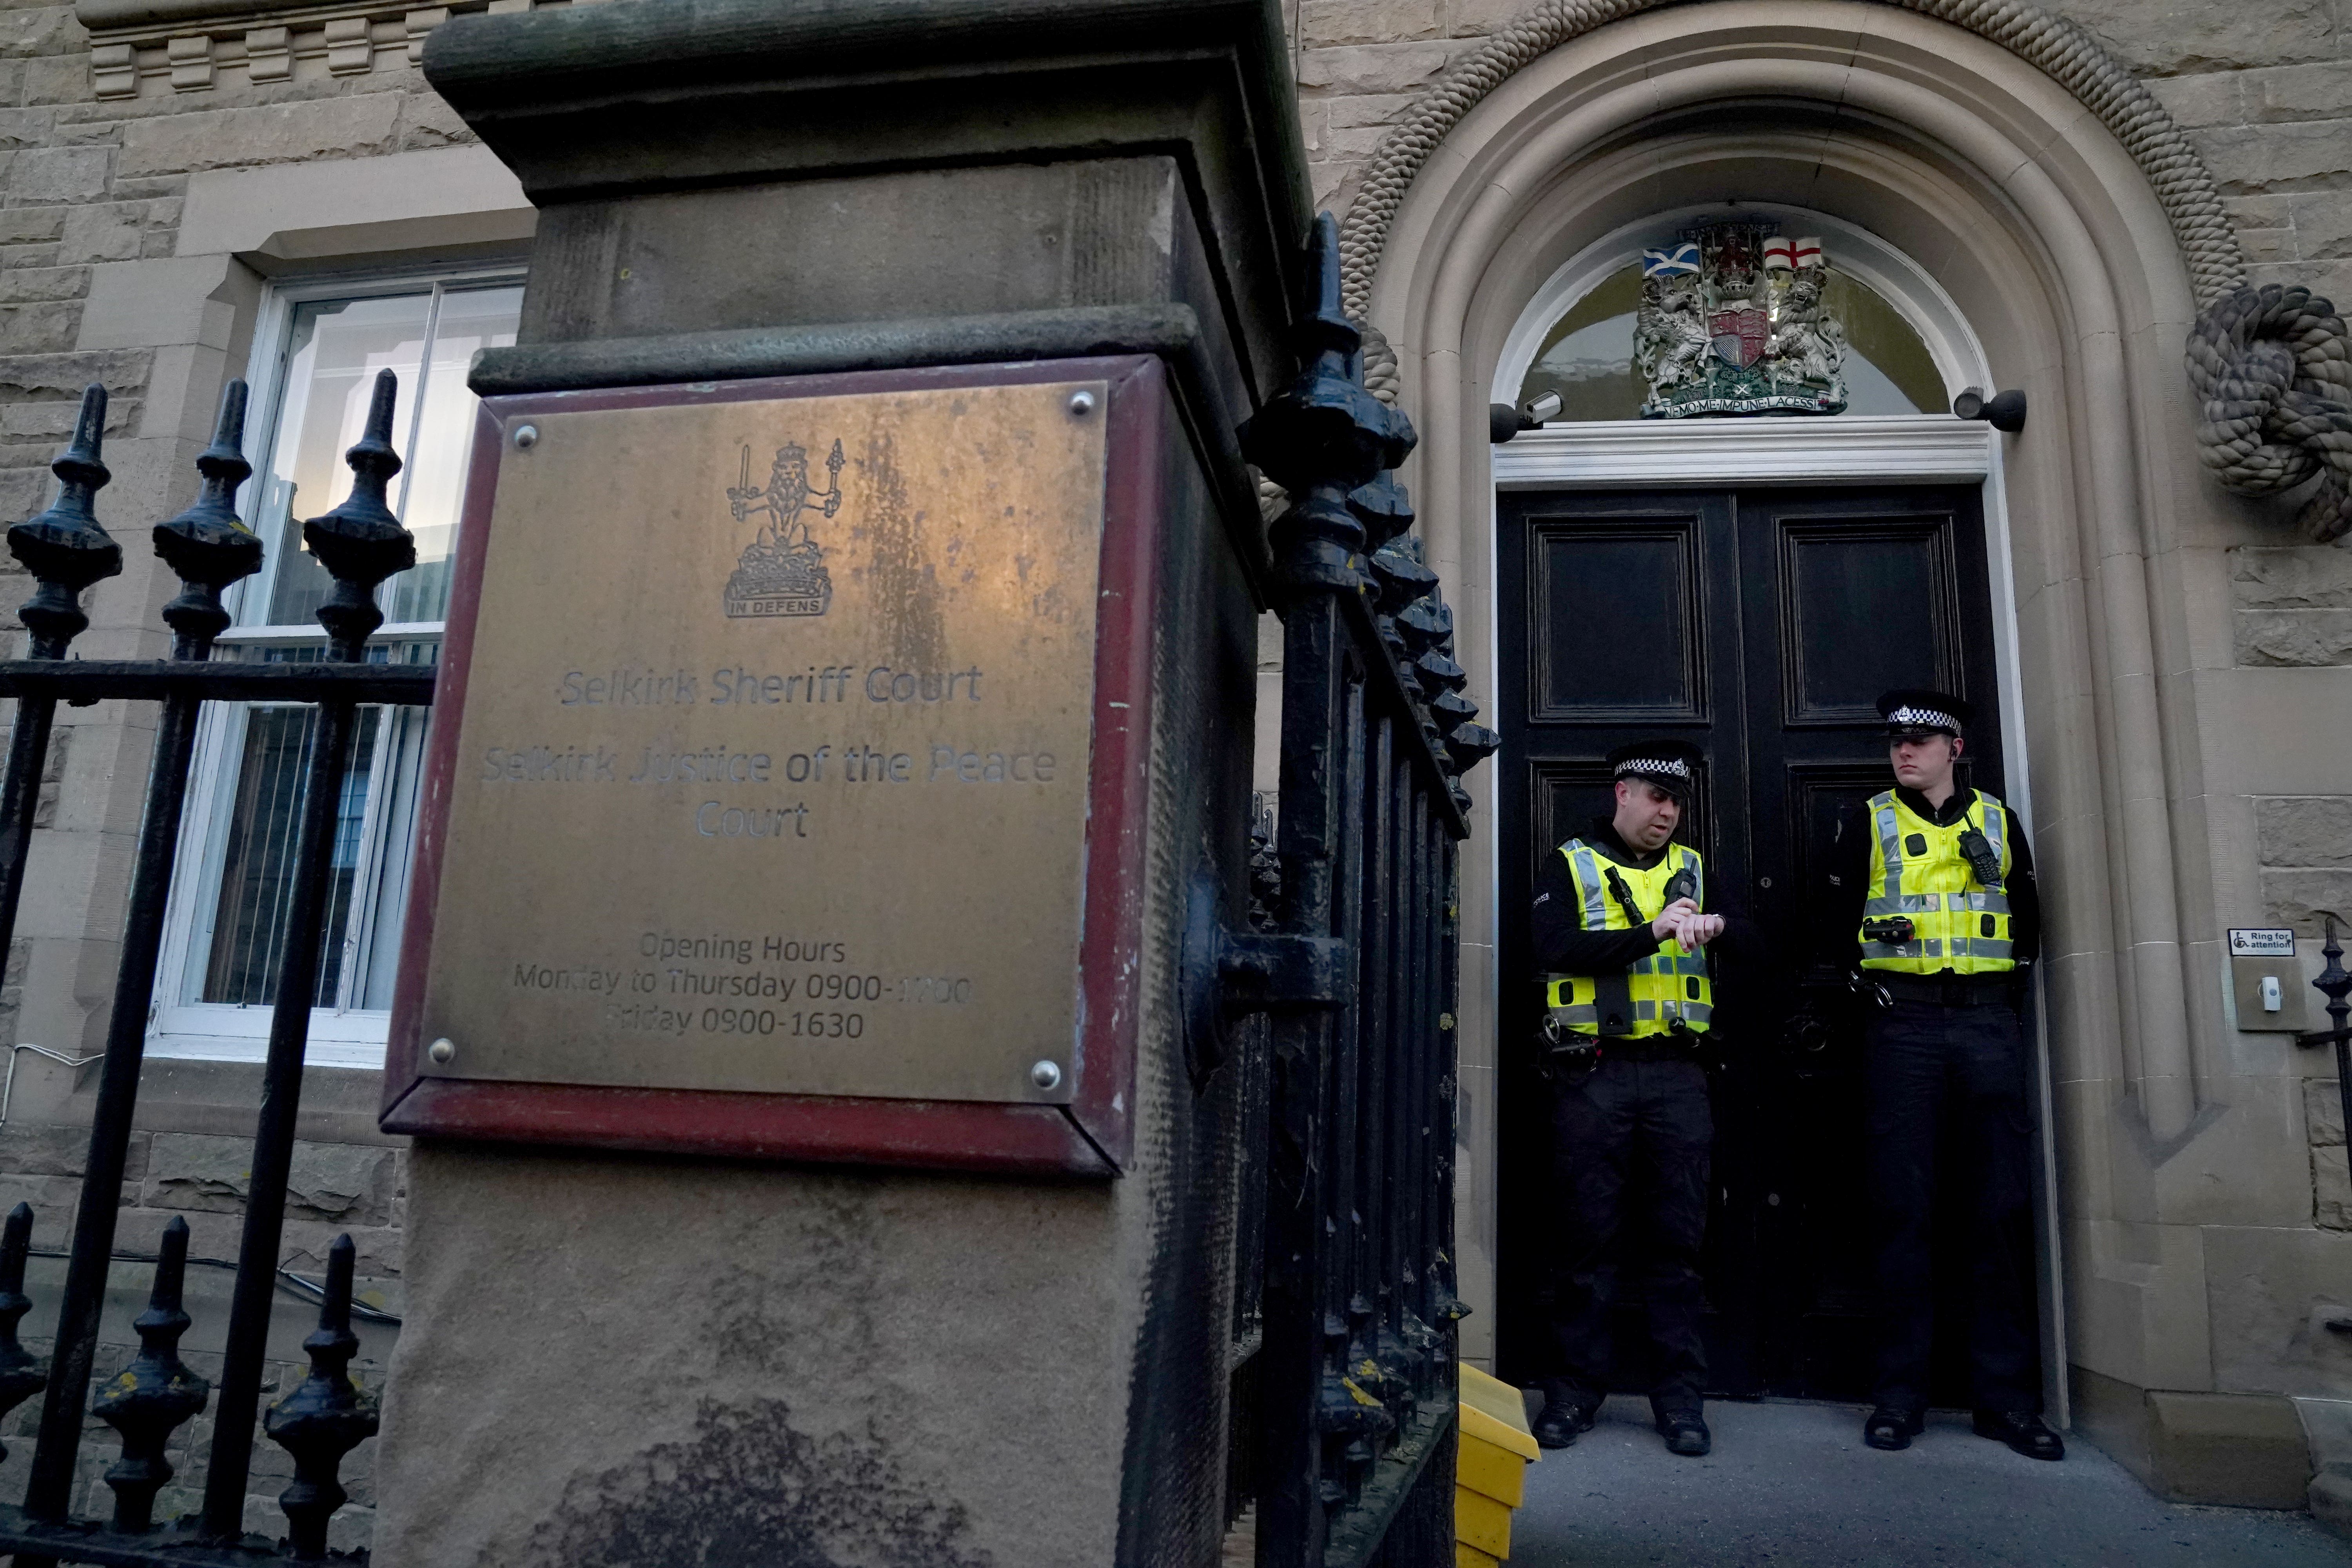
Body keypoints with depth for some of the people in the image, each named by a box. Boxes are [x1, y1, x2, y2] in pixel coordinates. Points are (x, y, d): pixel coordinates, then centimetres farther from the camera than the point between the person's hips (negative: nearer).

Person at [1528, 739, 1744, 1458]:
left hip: (1677, 1074, 3)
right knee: (1588, 1234, 2)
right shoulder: (1570, 866, 6)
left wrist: (1719, 926, -16)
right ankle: (1574, 1390, 13)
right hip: (1593, 1074, -2)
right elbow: (1555, 949, -11)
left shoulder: (1694, 869, 16)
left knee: (1678, 1236, 5)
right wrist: (1651, 933, -18)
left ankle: (1681, 1397, 15)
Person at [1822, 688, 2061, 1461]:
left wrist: (2007, 992, 6)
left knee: (2002, 1209, 2)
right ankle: (1900, 1395, 6)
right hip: (1904, 1028, -2)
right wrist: (1869, 989, -1)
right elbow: (1837, 921, 6)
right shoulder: (1868, 823, 8)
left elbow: (2028, 920, 16)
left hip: (1989, 1026, 2)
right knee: (1903, 1208, -2)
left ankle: (2006, 1395, 11)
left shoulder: (1998, 823, 14)